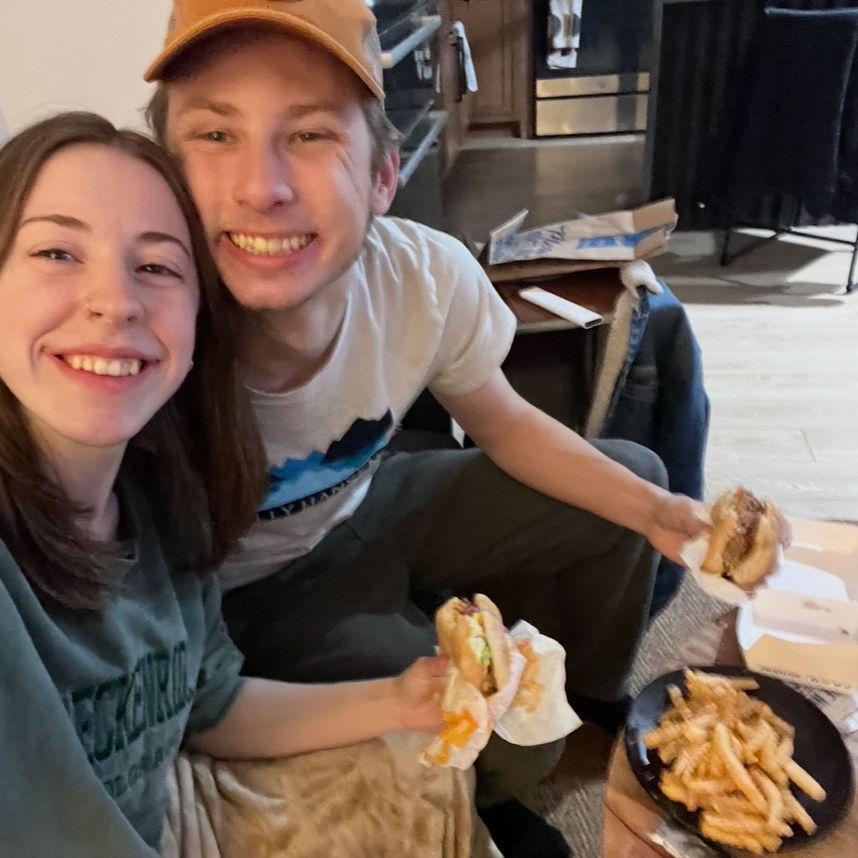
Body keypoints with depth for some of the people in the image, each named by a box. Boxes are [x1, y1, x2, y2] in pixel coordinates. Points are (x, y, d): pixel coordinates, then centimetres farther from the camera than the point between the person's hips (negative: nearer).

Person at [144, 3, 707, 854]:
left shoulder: (428, 275, -25)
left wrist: (656, 513, -16)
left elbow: (506, 426, -4)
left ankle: (591, 698, 30)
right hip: (234, 593, -4)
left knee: (631, 475, 3)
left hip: (365, 505, 5)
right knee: (508, 736, -22)